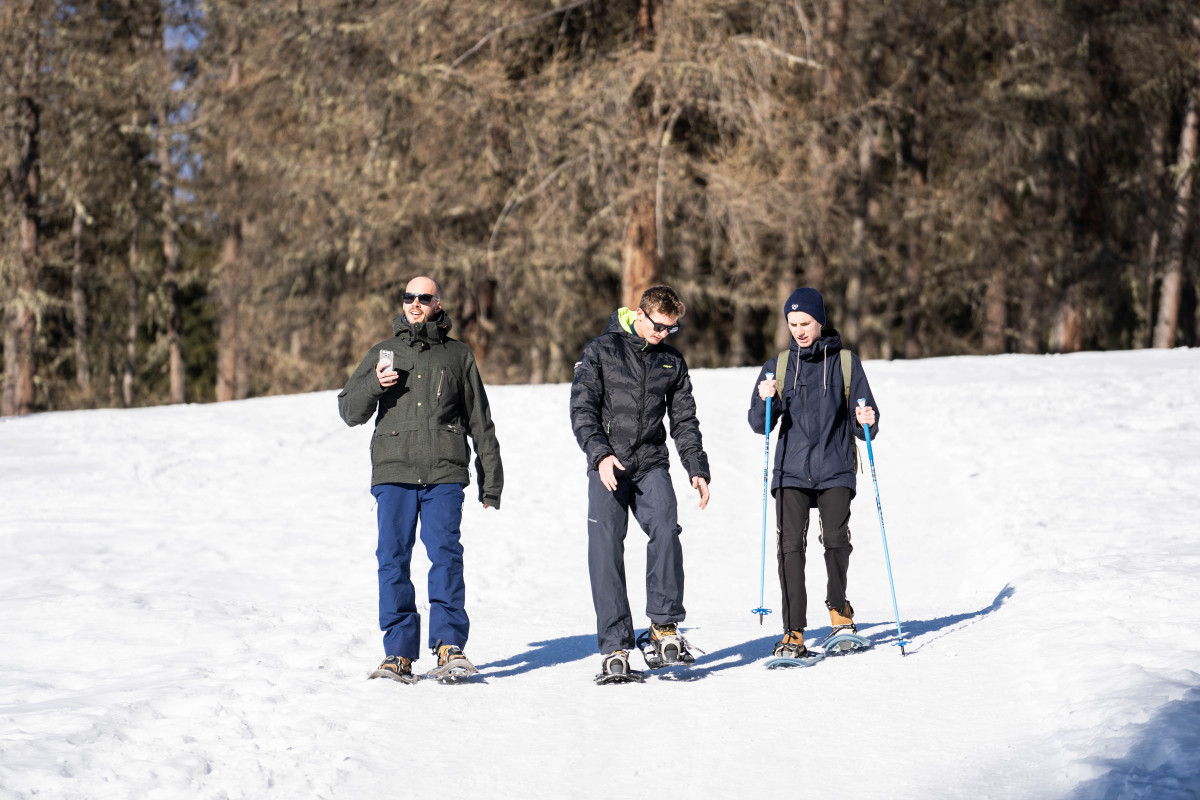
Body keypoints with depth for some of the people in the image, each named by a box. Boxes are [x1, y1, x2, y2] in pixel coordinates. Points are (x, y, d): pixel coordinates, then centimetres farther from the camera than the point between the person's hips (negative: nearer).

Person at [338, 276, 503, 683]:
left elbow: (481, 423, 17)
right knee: (393, 559, -4)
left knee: (446, 554, -11)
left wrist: (490, 482, 14)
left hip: (445, 473, -1)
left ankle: (449, 645, -6)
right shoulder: (382, 354, 18)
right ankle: (398, 653, -1)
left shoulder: (458, 356, 15)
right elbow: (350, 411, 15)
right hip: (393, 471, 1)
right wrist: (374, 385, -6)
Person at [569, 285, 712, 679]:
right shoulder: (601, 351, 2)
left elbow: (684, 421, 18)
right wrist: (600, 453, -19)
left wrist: (697, 469, 7)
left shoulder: (672, 362, 13)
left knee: (665, 531, -23)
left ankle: (664, 627, -18)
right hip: (608, 467, -2)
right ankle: (615, 646, -3)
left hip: (652, 465, 2)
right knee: (606, 551, -8)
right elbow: (582, 409, -5)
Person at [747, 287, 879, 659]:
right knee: (790, 545, -9)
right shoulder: (778, 366, 12)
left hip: (835, 469, -1)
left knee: (836, 538, -13)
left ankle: (838, 607, 15)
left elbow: (864, 427, 7)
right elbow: (759, 425, 8)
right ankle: (794, 633, -7)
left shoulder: (846, 363, 7)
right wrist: (765, 401, -12)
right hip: (791, 471, 1)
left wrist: (866, 422, -16)